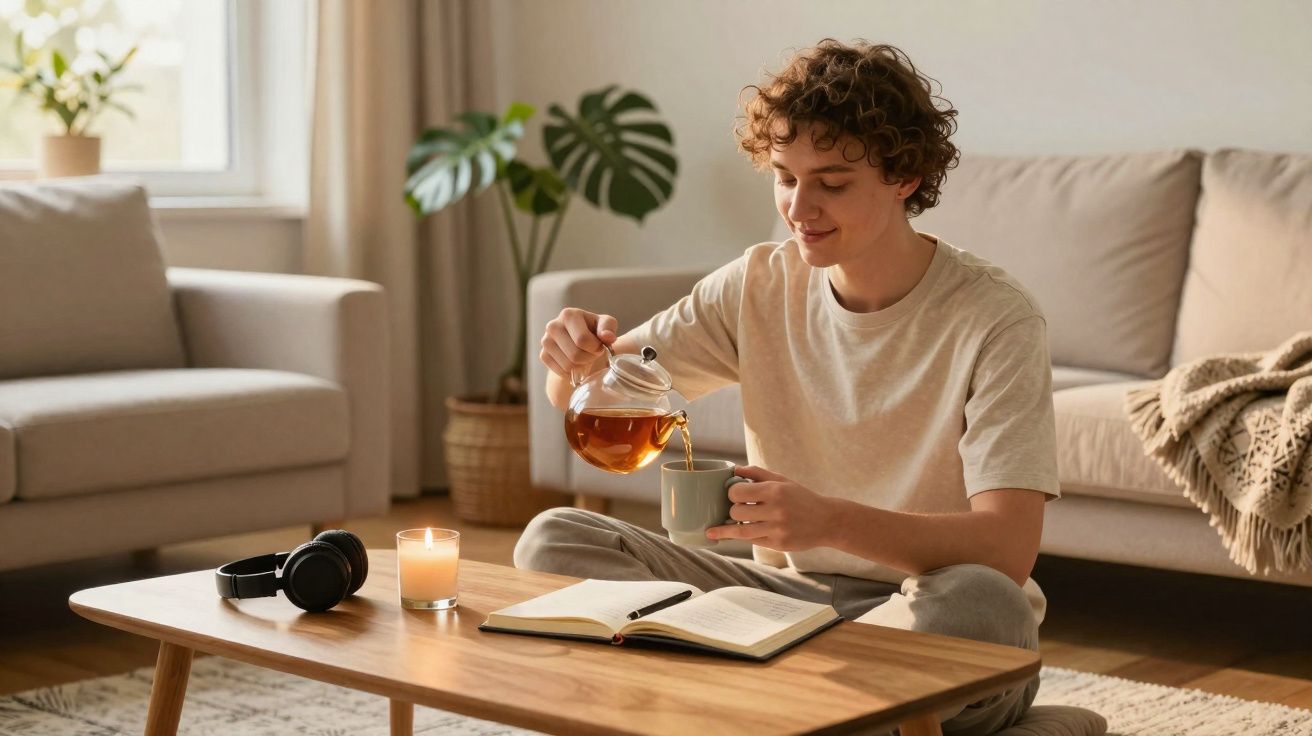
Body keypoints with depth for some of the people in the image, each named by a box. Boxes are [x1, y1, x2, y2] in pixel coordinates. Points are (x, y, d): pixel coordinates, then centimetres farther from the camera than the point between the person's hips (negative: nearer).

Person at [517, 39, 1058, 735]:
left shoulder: (995, 319, -14)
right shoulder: (758, 285, 1)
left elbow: (1007, 550, -24)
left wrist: (829, 520, -39)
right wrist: (577, 357, -17)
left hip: (925, 623, -4)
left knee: (979, 601, -39)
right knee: (552, 540, -10)